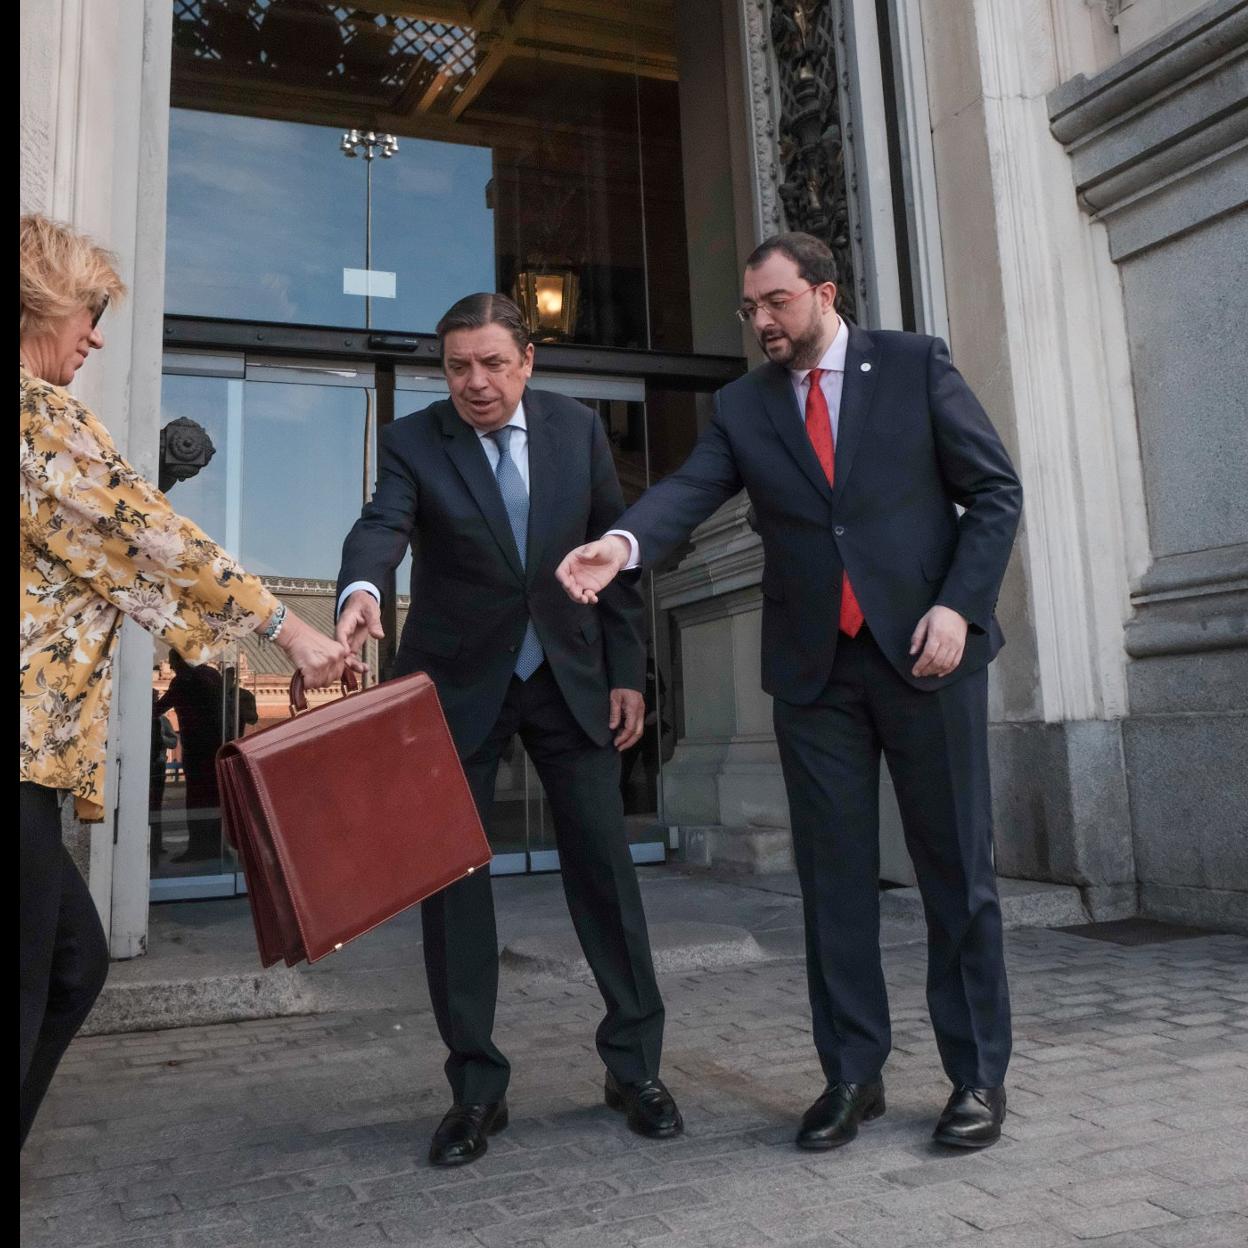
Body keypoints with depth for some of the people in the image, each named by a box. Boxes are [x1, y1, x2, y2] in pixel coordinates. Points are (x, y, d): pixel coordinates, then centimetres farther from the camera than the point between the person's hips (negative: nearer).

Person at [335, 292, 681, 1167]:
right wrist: (360, 589, -48)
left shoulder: (578, 429, 0)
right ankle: (477, 1088, 16)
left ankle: (636, 1067, 19)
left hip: (570, 677, 1)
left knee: (604, 864, 2)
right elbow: (383, 526, -25)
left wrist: (625, 672, 0)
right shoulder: (413, 442, -6)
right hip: (458, 685, -1)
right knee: (450, 873, 1)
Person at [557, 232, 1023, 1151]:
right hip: (814, 667, 2)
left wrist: (958, 604, -11)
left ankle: (979, 1074, 18)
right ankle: (853, 1074, 19)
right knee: (833, 875, 6)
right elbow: (690, 490, -8)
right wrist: (624, 542, -29)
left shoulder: (916, 366, 4)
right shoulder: (743, 406, 9)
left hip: (923, 651, -2)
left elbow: (995, 490, 2)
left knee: (956, 866, 4)